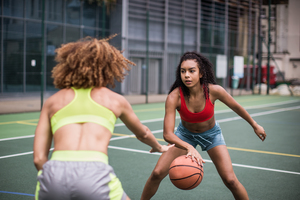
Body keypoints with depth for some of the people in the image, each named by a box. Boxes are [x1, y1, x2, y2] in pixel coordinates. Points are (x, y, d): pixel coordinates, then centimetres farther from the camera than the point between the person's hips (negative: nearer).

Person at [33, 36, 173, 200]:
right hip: (95, 174, -1)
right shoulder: (115, 100, 21)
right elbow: (143, 134, 39)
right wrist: (159, 147, 60)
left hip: (53, 174, 2)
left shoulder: (52, 101, 21)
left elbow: (39, 158, 13)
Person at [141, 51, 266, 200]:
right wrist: (189, 148, -54)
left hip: (211, 134, 0)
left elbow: (236, 107, -8)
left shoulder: (214, 91, -28)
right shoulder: (174, 97, -31)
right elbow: (168, 134, -36)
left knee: (230, 180, -9)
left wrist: (255, 125, 5)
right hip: (185, 134, 0)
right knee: (157, 173, -9)